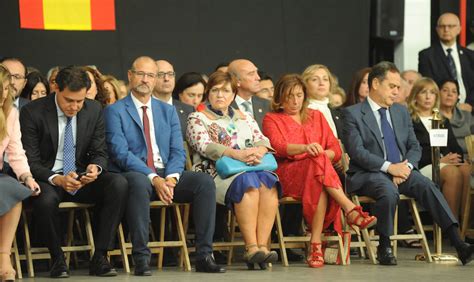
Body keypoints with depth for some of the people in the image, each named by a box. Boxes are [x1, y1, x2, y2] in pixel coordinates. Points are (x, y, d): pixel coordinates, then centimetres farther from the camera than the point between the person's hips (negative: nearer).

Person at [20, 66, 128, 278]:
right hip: (47, 179, -4)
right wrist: (57, 179, -30)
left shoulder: (93, 110, 1)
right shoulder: (32, 113, -11)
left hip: (82, 178, 4)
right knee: (46, 199, -39)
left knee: (119, 183, -25)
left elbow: (100, 153, 7)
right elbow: (30, 162, -12)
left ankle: (99, 258, -20)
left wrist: (95, 167, -19)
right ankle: (57, 259, -12)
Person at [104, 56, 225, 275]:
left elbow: (178, 151, 10)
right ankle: (141, 258, -36)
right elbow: (121, 153, -10)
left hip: (167, 175, 5)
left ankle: (204, 256, -21)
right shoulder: (115, 111, 3)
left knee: (205, 181, -21)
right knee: (139, 183, -40)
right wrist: (154, 178, -21)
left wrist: (171, 177, -12)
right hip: (134, 174, -5)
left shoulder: (168, 111, 19)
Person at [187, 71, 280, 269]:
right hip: (215, 174, -4)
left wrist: (258, 151, -13)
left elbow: (262, 140, 13)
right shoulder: (197, 119, 11)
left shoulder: (245, 118, 26)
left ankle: (262, 245, -39)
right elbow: (204, 145, -7)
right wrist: (237, 154, -21)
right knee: (248, 183, -36)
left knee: (267, 182, -31)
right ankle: (251, 247, -41)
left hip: (251, 170, 4)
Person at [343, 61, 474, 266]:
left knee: (427, 186, -25)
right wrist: (389, 167, -20)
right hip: (369, 173, -5)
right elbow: (356, 151, -12)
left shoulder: (401, 112, 19)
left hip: (401, 170, 5)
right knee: (389, 191, -37)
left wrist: (406, 166, -7)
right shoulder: (353, 114, -1)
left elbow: (414, 147, 16)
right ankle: (384, 247, -19)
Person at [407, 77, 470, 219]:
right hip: (423, 167, -5)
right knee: (452, 172, -36)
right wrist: (439, 160, -14)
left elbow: (454, 147, 20)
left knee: (465, 169, -31)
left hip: (449, 163, 5)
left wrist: (458, 158, -4)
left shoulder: (443, 121, 29)